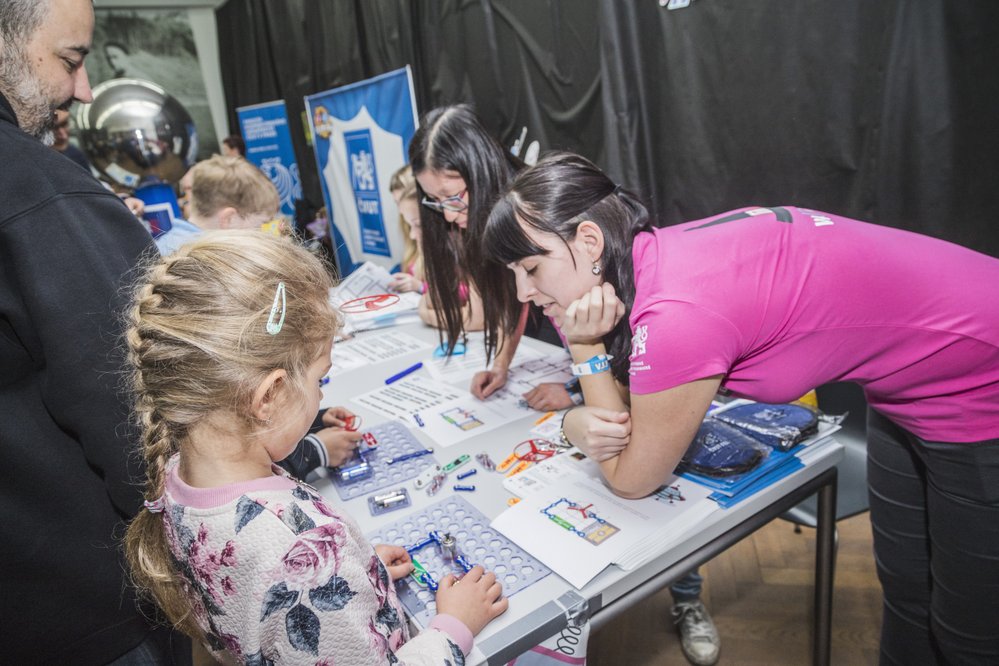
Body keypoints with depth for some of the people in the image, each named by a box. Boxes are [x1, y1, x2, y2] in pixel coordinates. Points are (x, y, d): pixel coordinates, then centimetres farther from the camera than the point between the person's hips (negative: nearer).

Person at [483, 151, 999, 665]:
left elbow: (633, 479, -18)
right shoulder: (654, 258, -10)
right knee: (904, 592, 24)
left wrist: (585, 351, -18)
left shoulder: (677, 312, -35)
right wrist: (583, 419, -19)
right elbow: (644, 404, 1)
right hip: (911, 382, 7)